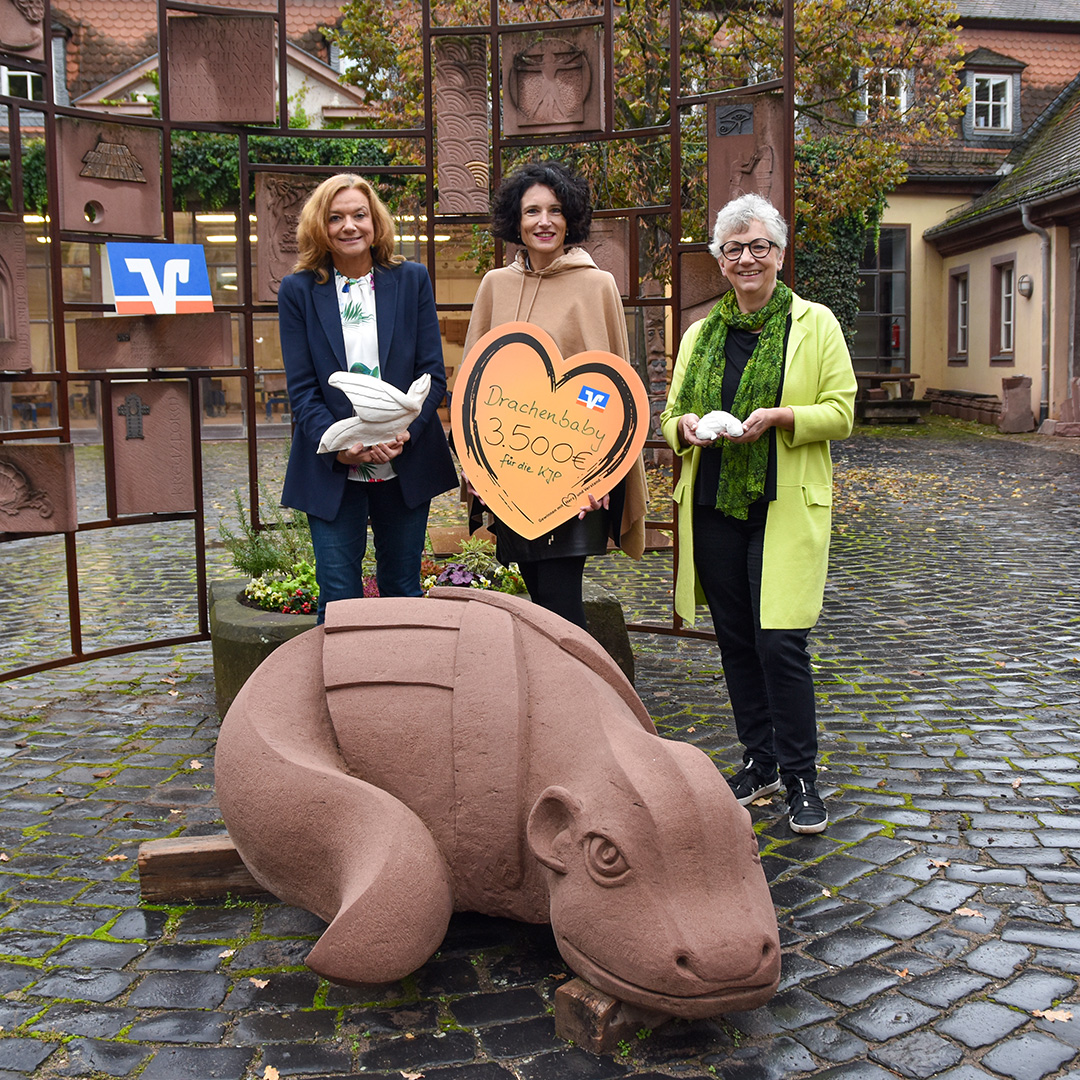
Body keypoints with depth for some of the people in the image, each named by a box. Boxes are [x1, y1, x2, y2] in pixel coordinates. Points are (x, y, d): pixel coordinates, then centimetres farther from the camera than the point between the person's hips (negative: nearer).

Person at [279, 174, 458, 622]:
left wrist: (405, 431, -17)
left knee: (403, 591, 13)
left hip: (405, 464, 1)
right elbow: (301, 387, -2)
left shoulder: (411, 279, 5)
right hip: (332, 470, -1)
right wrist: (336, 444, -19)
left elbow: (433, 371, 1)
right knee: (338, 601, 1)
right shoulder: (299, 290, 2)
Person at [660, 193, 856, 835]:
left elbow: (840, 413, -2)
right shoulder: (700, 334, 14)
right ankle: (759, 762, 24)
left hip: (785, 506, -4)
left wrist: (779, 415, -19)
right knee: (735, 639, 10)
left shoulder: (815, 324, 3)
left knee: (780, 641, -9)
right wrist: (684, 426, -7)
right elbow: (672, 412, 16)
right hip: (713, 505, 5)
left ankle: (801, 775, 7)